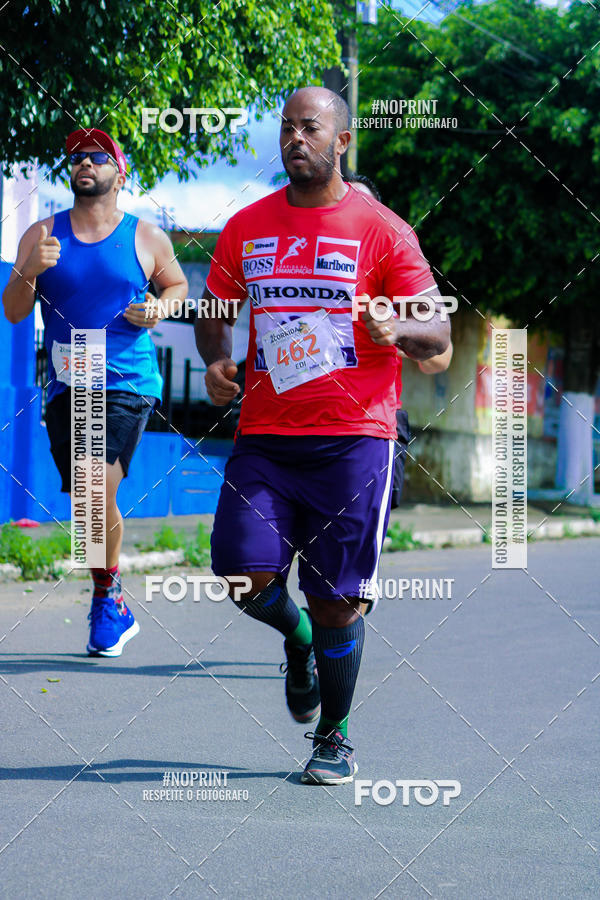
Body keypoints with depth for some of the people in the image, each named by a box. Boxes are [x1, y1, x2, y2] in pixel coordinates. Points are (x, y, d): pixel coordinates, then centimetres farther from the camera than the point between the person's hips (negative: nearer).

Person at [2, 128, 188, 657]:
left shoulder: (147, 238, 4)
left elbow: (178, 283, 21)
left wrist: (158, 309, -1)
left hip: (128, 383, -3)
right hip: (66, 387, 3)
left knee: (97, 491, -18)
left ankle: (108, 595, 5)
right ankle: (118, 611, 24)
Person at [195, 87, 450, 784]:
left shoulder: (382, 230, 0)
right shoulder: (247, 227, 11)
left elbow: (439, 335, -1)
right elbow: (214, 314, 22)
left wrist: (397, 328, -24)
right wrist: (216, 361, 0)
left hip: (353, 438, -3)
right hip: (264, 436, 3)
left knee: (336, 600, -1)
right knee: (246, 576, -12)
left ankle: (334, 739, 19)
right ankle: (297, 638, 23)